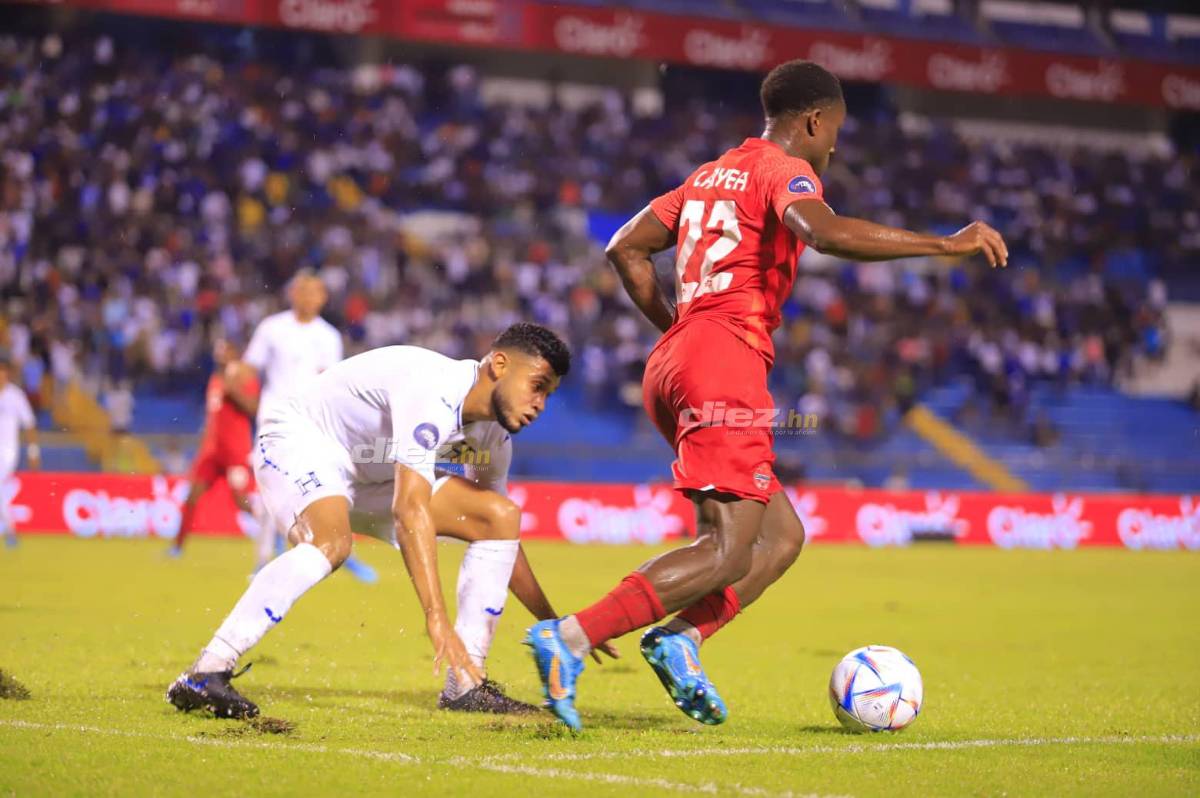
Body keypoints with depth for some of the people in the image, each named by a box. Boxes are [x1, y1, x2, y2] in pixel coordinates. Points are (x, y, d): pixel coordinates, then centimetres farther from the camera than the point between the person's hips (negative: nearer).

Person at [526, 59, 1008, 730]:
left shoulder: (711, 175, 25)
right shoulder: (785, 170, -1)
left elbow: (626, 248, 26)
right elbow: (826, 232, -24)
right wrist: (945, 244, -20)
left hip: (674, 361, 10)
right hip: (726, 363, -10)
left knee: (782, 537, 11)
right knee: (729, 552, -15)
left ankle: (681, 639, -7)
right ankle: (570, 639, -26)